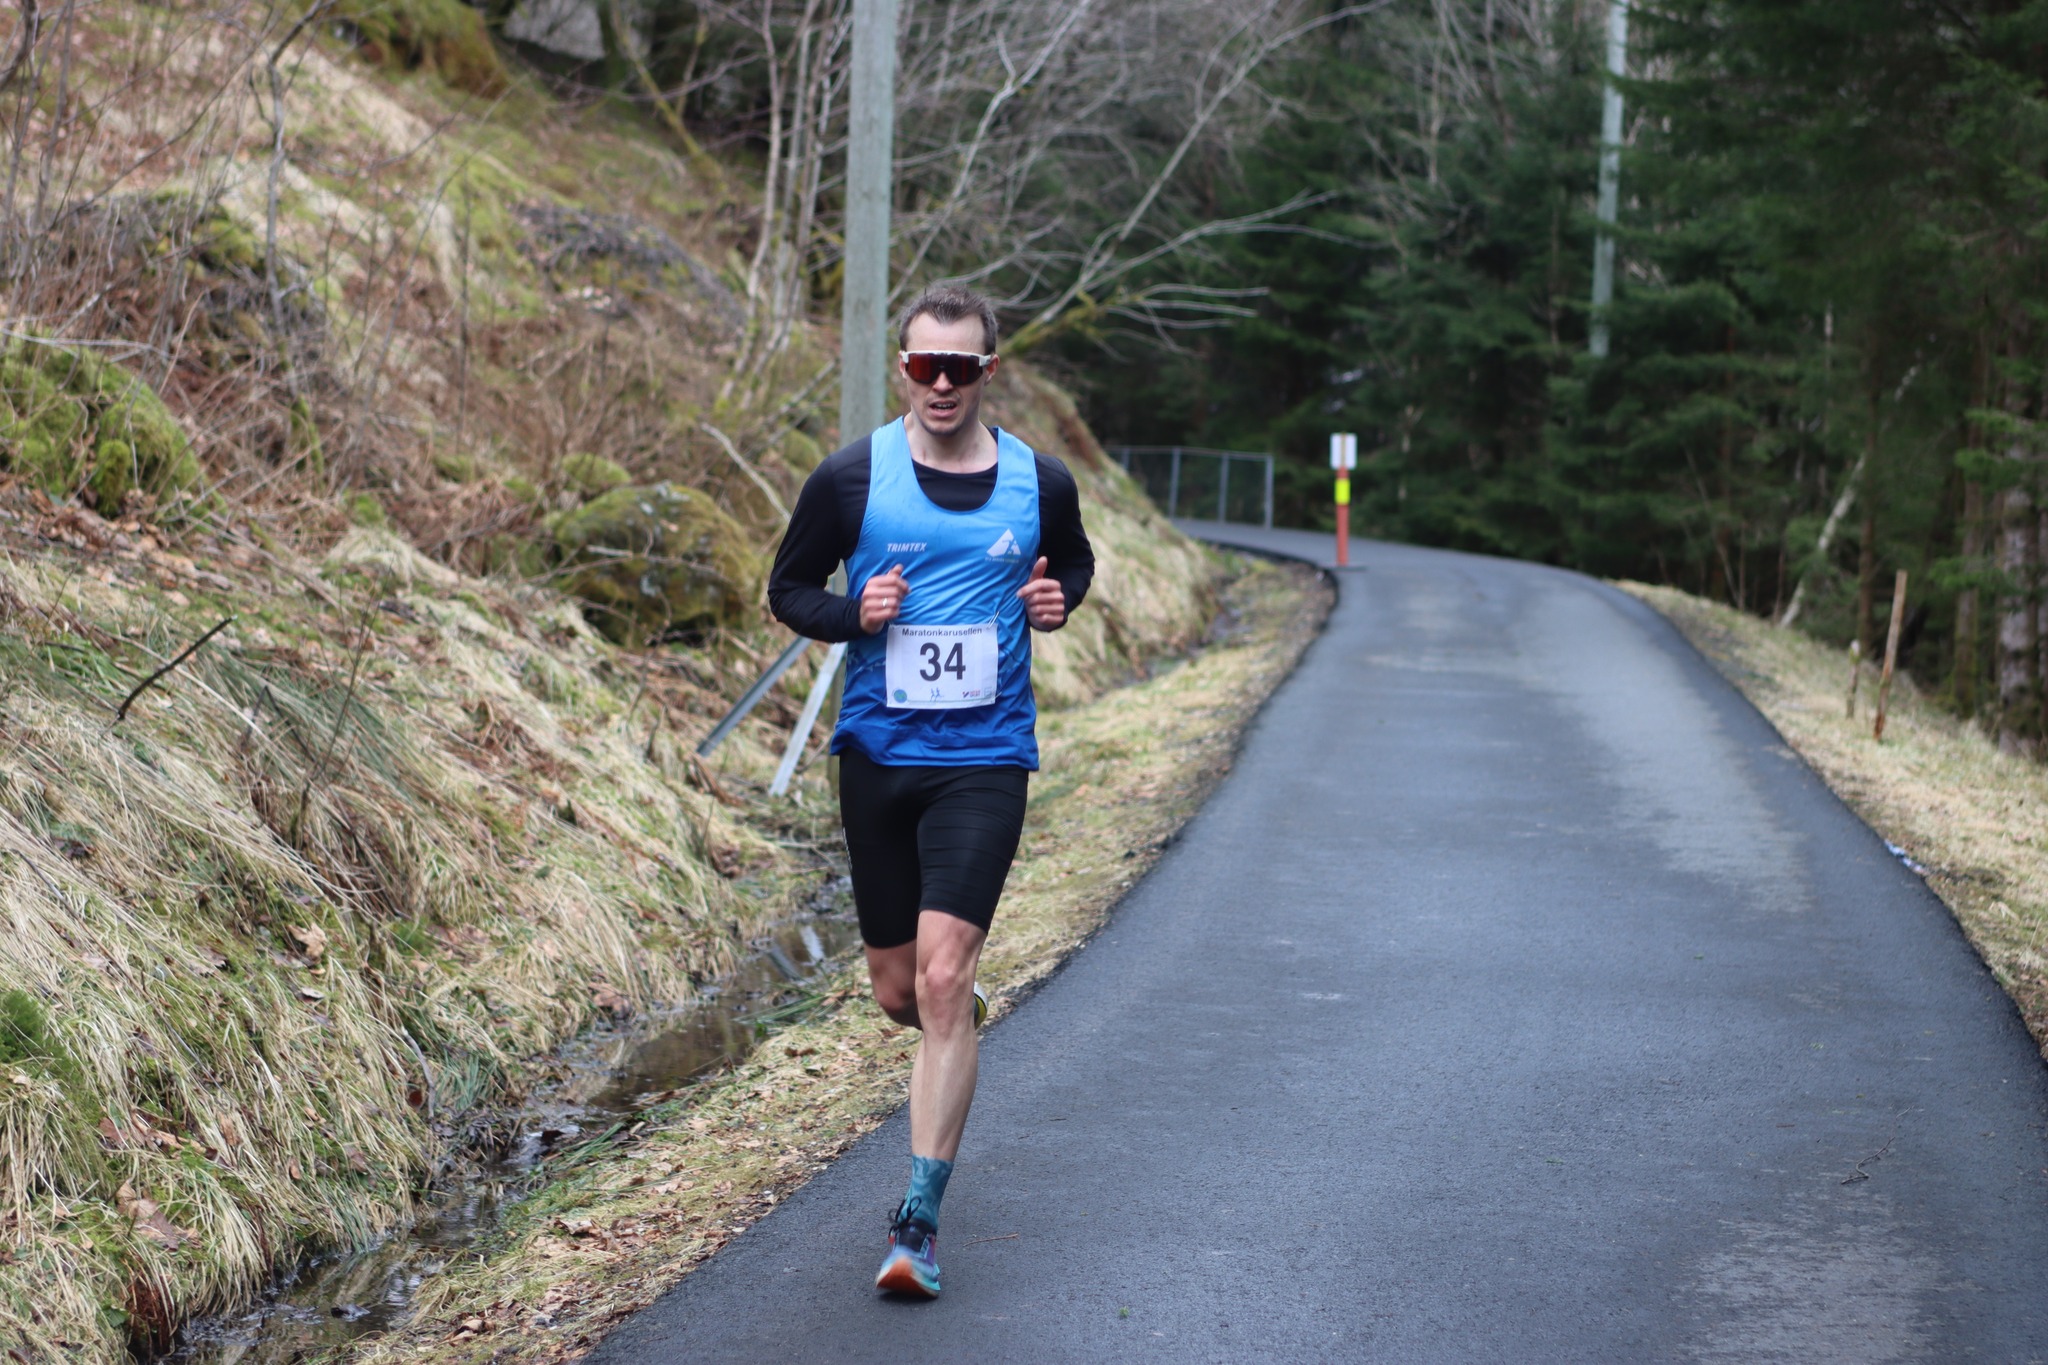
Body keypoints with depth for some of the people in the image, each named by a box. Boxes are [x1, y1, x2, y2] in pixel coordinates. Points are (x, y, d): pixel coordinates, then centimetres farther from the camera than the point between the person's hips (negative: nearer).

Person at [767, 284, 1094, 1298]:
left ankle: (919, 1222, -9)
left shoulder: (1040, 484, 1)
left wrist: (1058, 601, -3)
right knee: (897, 993, 10)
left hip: (985, 759, -1)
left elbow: (1074, 564, 20)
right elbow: (789, 589, 6)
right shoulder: (850, 480, -3)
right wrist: (853, 614, -14)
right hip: (877, 755, 1)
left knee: (942, 980, -14)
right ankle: (956, 1015, 50)